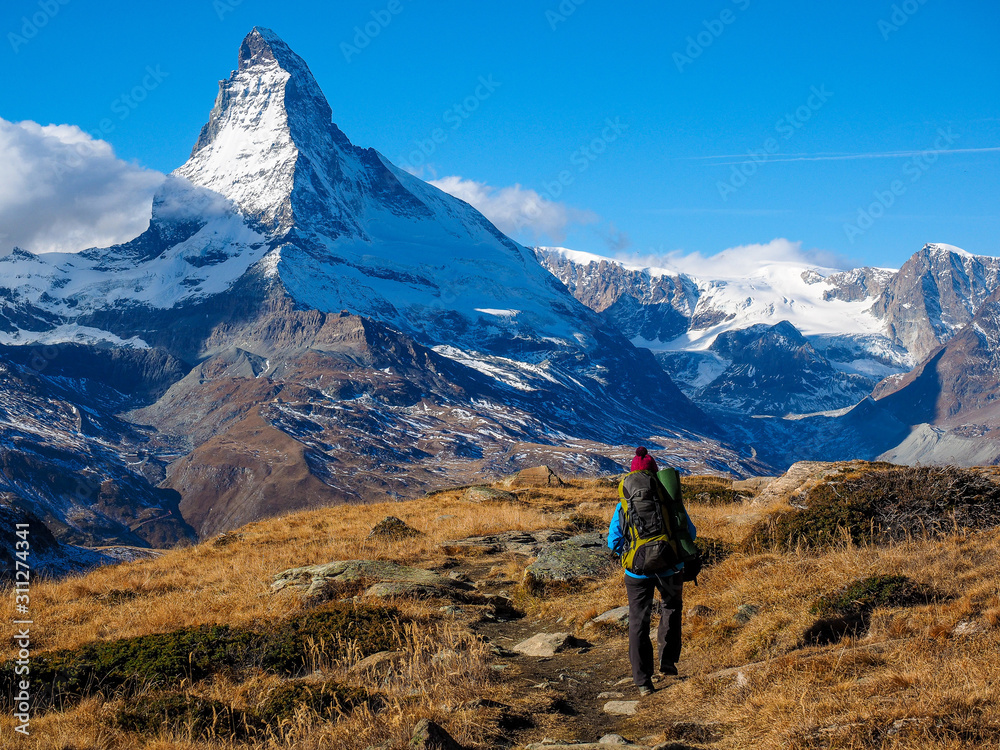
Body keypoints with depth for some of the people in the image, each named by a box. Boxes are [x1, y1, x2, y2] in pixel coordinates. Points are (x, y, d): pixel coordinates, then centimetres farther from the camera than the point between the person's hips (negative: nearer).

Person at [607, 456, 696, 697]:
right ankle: (667, 661, 23)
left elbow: (614, 541, -6)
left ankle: (643, 681, 8)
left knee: (638, 622, 10)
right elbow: (689, 532, -3)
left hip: (638, 571, 0)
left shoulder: (624, 505, -7)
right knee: (671, 607, 29)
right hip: (670, 567, 1)